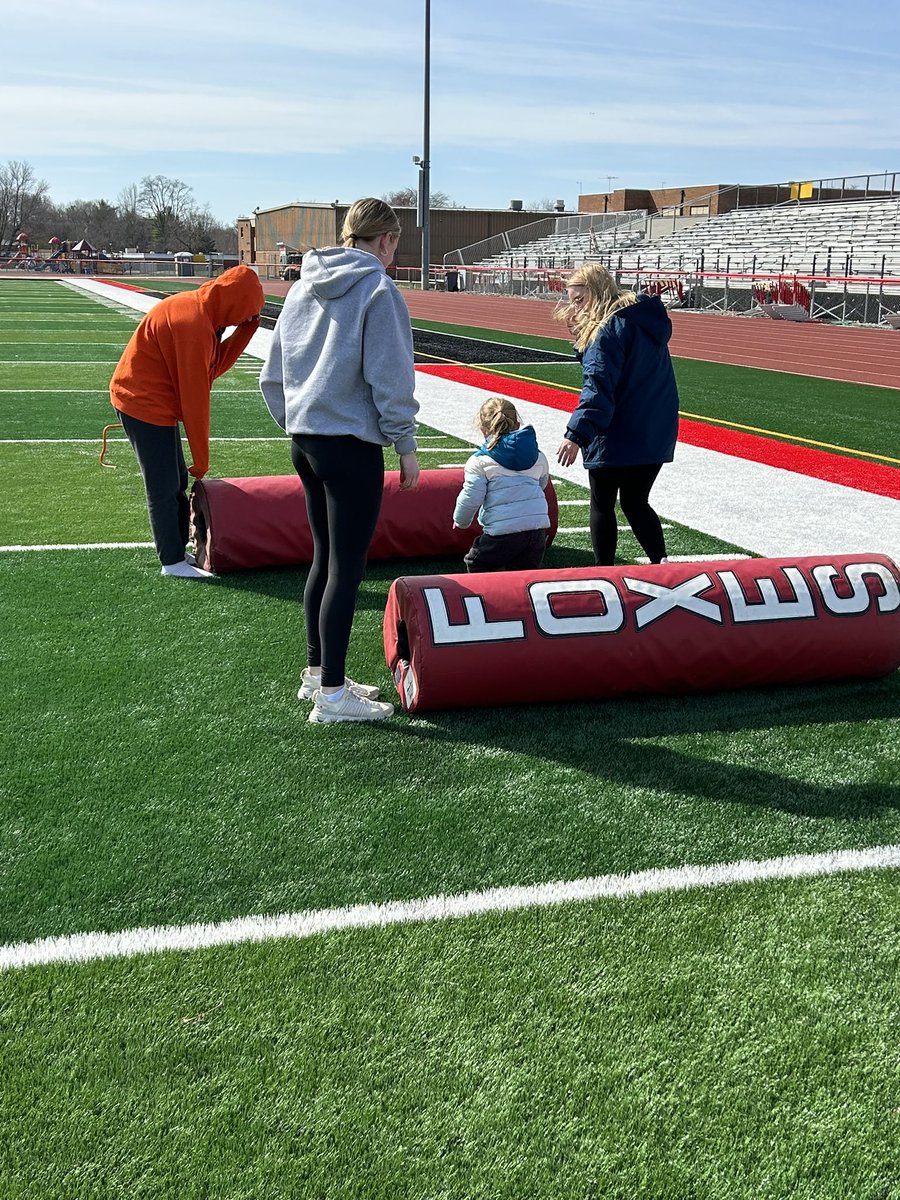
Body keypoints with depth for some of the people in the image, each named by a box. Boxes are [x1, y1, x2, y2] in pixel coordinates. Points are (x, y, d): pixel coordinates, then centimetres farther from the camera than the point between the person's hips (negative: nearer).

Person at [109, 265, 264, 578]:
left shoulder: (199, 311, 6)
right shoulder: (193, 322, -24)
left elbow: (214, 367, 6)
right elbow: (194, 396, -21)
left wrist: (246, 328, -3)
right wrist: (201, 459, -14)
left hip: (151, 402, 10)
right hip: (145, 403, -10)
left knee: (176, 482, 13)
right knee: (164, 487, -2)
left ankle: (177, 550, 22)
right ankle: (173, 562, 7)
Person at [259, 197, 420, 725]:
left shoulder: (303, 287, 12)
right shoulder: (379, 291, -11)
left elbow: (273, 374, 15)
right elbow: (390, 379, -13)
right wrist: (406, 445, -5)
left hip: (305, 439, 8)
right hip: (352, 446, -8)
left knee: (325, 557, 17)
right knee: (348, 567, -3)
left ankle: (317, 671, 26)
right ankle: (331, 692, 1)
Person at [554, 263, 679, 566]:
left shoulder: (610, 327, -16)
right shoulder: (646, 319, 11)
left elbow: (598, 387, -25)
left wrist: (577, 434, -30)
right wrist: (582, 334, 6)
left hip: (615, 438, -8)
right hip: (656, 436, 8)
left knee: (602, 505, 7)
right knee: (636, 504, 17)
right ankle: (662, 563, 6)